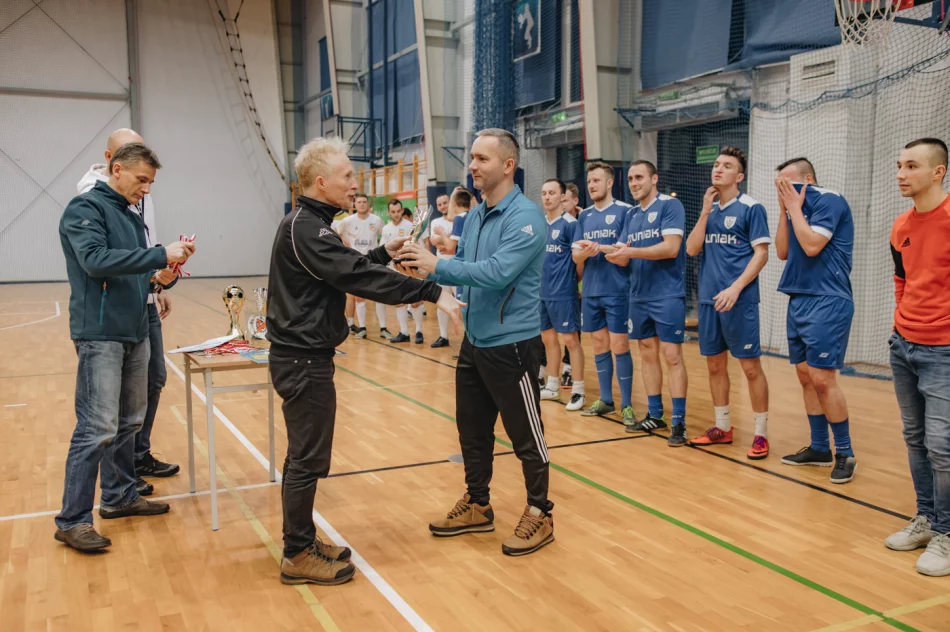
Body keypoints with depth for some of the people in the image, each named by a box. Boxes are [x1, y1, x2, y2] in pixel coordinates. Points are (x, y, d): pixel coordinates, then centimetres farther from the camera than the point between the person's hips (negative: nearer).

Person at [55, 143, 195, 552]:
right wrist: (161, 254, -24)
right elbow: (95, 260, -22)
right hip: (100, 334, -8)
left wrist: (159, 275, -3)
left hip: (134, 333, 8)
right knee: (98, 428, -9)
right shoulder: (85, 208, -8)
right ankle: (72, 520, 0)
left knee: (129, 421, 14)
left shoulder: (130, 215, 16)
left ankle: (119, 496, 27)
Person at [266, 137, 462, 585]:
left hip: (302, 356, 10)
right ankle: (298, 557, 11)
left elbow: (345, 268, 21)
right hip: (304, 360, -10)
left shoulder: (307, 224, 12)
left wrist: (383, 253, 11)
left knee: (304, 455, 16)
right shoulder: (306, 228, -19)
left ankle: (301, 541, 27)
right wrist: (430, 292, -26)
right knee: (308, 459, -1)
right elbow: (357, 277, -26)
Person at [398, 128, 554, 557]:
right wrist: (427, 267, -8)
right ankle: (477, 505, 33)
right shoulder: (474, 216, 9)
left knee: (525, 434, 4)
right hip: (474, 342, 8)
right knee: (473, 429, 17)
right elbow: (462, 266, 11)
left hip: (512, 344, -8)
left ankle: (539, 515, 20)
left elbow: (499, 272, -28)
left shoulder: (525, 217, -17)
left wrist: (437, 265, -29)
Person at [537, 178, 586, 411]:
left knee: (571, 340, -2)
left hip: (563, 294, -7)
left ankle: (578, 390, 6)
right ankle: (553, 385, 27)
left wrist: (575, 280, 2)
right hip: (543, 293, 7)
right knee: (548, 339, 14)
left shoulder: (569, 223, -10)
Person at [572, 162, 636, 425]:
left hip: (617, 292, -5)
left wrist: (599, 247, -19)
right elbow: (576, 256, 10)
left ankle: (626, 404, 7)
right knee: (599, 346, 11)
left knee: (620, 346, -3)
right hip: (590, 292, 5)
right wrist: (584, 253, -13)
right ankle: (605, 399, 22)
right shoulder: (584, 216, 12)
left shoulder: (624, 211, -4)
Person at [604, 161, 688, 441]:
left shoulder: (670, 205, -7)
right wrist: (616, 254, -11)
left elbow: (671, 248, -18)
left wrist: (631, 251, -22)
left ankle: (679, 420, 0)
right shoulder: (631, 215, 14)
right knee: (647, 355, 11)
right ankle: (654, 415, 20)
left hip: (667, 295, -7)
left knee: (672, 356, -5)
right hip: (639, 296, 7)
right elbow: (624, 257, 12)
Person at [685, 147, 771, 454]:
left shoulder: (751, 208, -3)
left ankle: (761, 433, 8)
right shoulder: (709, 209, 13)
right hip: (708, 299, 6)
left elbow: (761, 254, -8)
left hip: (739, 300, -6)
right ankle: (722, 427, 23)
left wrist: (735, 288, -18)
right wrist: (705, 211, -2)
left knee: (750, 366, -2)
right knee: (715, 365, 11)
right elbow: (692, 249, 6)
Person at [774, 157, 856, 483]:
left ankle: (845, 453, 3)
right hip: (799, 301, 9)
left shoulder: (829, 201, -9)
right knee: (806, 377, 10)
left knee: (822, 379, -10)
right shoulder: (799, 207, 14)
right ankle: (819, 448, 19)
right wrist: (785, 210, 6)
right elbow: (783, 252, 12)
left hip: (826, 302, -9)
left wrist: (794, 207, -9)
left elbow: (811, 245, -20)